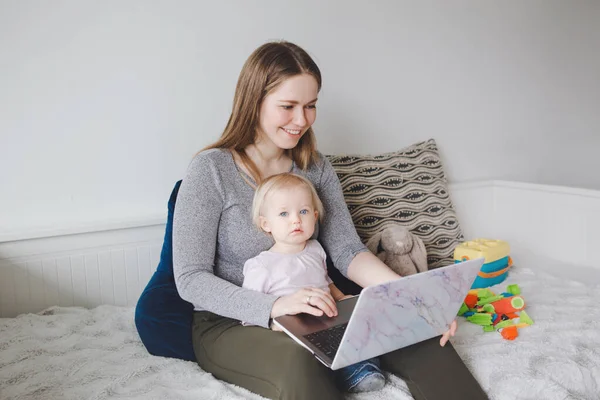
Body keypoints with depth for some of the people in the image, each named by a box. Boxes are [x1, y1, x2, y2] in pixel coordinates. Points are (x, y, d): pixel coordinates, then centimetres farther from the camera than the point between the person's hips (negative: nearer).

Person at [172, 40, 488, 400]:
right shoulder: (211, 169, -13)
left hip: (307, 314, 5)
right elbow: (190, 279, -16)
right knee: (298, 362, -39)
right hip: (229, 323, -4)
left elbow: (346, 251, -5)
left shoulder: (316, 168, 3)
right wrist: (274, 305, -32)